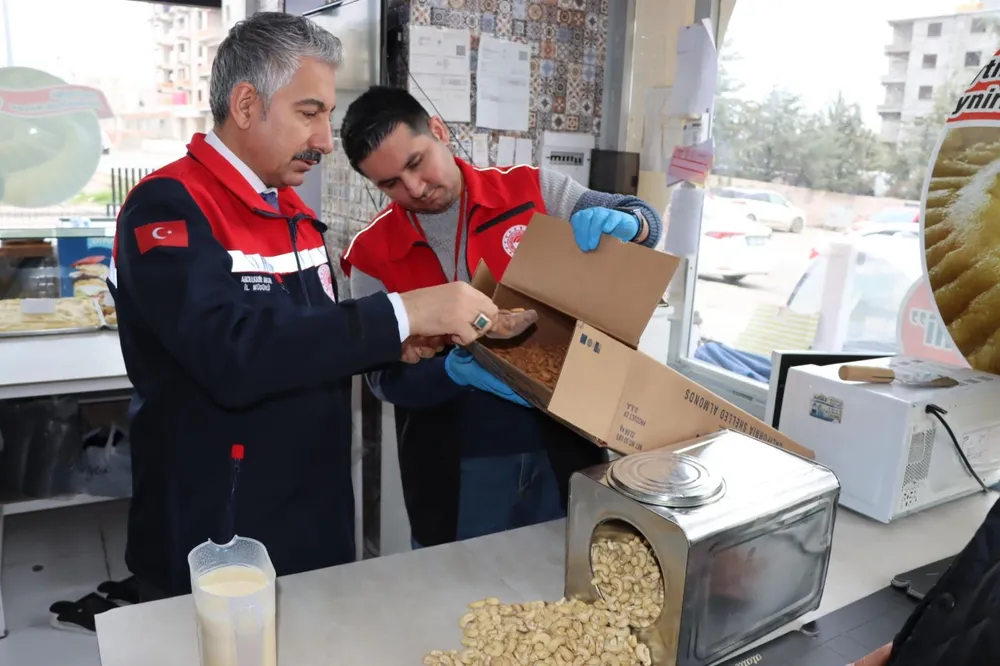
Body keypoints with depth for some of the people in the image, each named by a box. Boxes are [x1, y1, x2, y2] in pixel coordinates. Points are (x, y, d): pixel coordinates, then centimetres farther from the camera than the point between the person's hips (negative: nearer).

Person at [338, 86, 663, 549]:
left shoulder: (530, 190, -3)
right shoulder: (372, 255, -4)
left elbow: (643, 224, 2)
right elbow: (385, 377, -6)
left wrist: (622, 223, -22)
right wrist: (455, 371, -25)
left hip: (562, 446, 1)